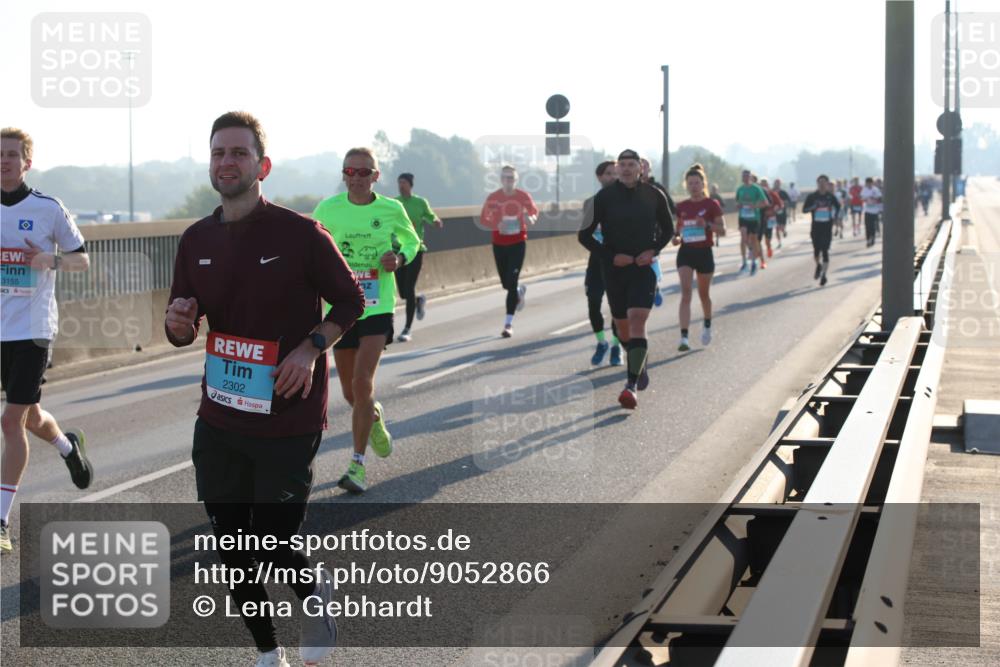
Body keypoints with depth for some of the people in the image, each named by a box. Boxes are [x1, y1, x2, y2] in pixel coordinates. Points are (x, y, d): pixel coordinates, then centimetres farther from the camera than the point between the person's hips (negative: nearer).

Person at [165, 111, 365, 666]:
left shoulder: (300, 234, -10)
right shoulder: (197, 241, 4)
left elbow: (350, 302, 0)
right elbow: (183, 333, 12)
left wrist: (311, 347, -15)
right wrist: (179, 324, -11)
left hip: (289, 424, -5)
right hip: (219, 422, 5)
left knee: (271, 548, -6)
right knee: (231, 551, 9)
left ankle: (315, 589, 29)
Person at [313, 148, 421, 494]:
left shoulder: (391, 210, -2)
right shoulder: (327, 210, -2)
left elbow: (412, 241, 16)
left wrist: (400, 258, -6)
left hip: (377, 307, -2)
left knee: (362, 383, -15)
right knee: (351, 393, 9)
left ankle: (358, 464, -5)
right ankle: (375, 417, 45)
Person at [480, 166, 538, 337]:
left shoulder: (523, 196, -5)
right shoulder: (493, 198, -5)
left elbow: (534, 212, 10)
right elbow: (483, 219, 2)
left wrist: (531, 219, -14)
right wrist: (496, 225, -18)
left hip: (518, 242, -2)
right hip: (499, 244, 2)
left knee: (511, 283, -9)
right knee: (506, 283, 11)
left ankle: (509, 324, -6)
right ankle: (520, 291, 49)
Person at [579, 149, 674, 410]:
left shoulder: (654, 196, 0)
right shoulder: (604, 197, -4)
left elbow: (668, 229, 14)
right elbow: (584, 235, 1)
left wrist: (653, 251, -4)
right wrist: (610, 256, -10)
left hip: (644, 268, -2)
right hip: (614, 269, 2)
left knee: (637, 321, -17)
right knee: (622, 326, 12)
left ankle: (632, 384, -22)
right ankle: (639, 369, 38)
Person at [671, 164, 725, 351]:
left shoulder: (712, 205, -5)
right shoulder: (681, 207, 5)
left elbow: (722, 231, -7)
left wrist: (707, 225, -25)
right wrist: (676, 237, -5)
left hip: (704, 253, -2)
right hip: (685, 252, 2)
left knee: (703, 293, 14)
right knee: (685, 292, -13)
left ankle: (707, 326, 42)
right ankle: (684, 337, -21)